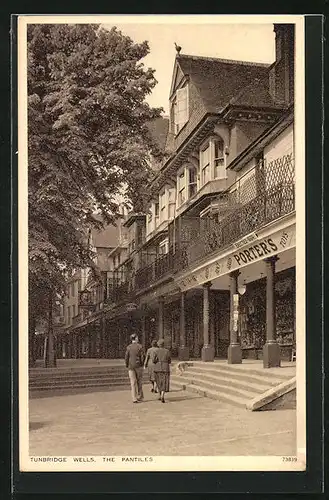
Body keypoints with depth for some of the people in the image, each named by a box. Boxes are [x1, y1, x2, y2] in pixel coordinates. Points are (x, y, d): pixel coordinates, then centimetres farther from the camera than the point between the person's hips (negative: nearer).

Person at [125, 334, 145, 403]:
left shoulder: (128, 347, 1)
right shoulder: (140, 346, -5)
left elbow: (126, 357, -1)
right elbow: (142, 357, -9)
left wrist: (127, 366, 9)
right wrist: (142, 365, 3)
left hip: (131, 366, 1)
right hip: (138, 366, -1)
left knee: (133, 383, 0)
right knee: (139, 382, 13)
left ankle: (134, 398, -6)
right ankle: (139, 396, 17)